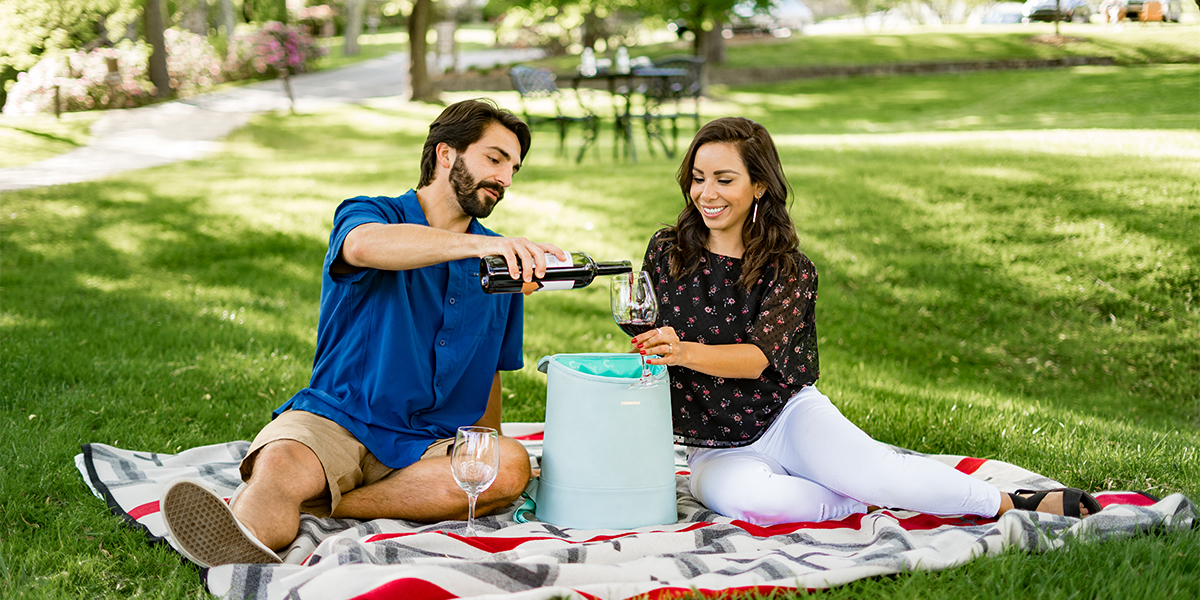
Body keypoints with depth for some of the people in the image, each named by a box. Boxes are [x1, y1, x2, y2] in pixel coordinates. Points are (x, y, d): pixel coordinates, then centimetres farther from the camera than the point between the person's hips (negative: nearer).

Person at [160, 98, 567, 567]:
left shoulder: (502, 262, 17)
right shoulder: (372, 214, 2)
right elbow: (365, 246, -25)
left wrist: (486, 459, 14)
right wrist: (479, 245, -36)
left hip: (429, 442, 3)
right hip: (334, 419, -3)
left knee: (512, 466, -29)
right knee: (282, 463, -35)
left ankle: (323, 507, -34)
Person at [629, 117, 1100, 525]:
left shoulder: (790, 269, -5)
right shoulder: (667, 252, 0)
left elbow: (759, 356, -22)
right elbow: (647, 341, 12)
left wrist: (685, 352, -41)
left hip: (788, 416, -1)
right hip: (717, 449, 1)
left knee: (872, 471, -32)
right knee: (749, 500, -37)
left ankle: (1015, 504, -13)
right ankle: (869, 502, -17)